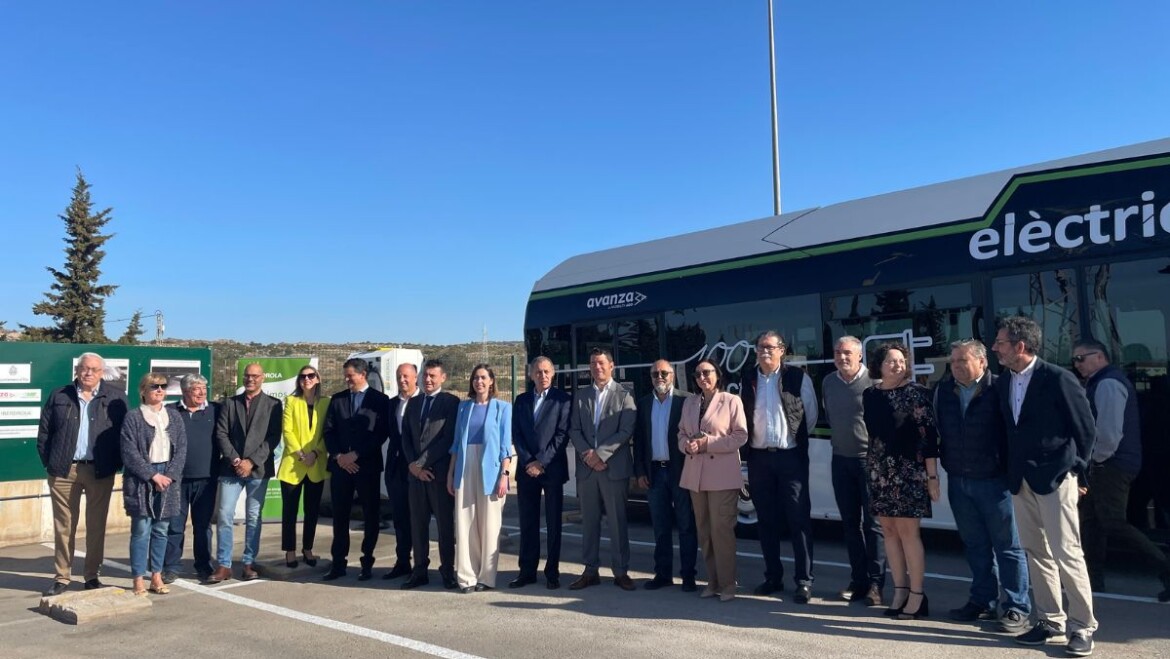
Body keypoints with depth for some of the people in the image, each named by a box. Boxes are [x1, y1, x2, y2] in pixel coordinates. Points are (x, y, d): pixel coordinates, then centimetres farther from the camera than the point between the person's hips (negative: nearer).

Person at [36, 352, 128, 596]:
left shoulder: (116, 398, 3)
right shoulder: (58, 396, 6)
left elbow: (124, 434, 2)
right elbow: (44, 433, 7)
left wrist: (115, 464, -5)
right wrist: (49, 463, 0)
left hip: (100, 471, -1)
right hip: (63, 470, 1)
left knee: (96, 525, 6)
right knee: (64, 525, 8)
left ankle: (93, 576, 17)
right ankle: (61, 577, 18)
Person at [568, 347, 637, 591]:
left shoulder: (624, 395, 0)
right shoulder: (581, 396, 13)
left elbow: (626, 431, -9)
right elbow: (574, 430, 7)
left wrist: (600, 453, -14)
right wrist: (587, 454, -9)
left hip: (614, 468, -4)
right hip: (586, 467, 4)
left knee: (617, 521, 2)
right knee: (589, 521, 9)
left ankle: (621, 571, 11)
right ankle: (590, 571, 17)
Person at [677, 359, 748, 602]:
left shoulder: (731, 401, -1)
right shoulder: (689, 402, 15)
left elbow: (741, 436, -6)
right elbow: (681, 433, 17)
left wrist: (708, 443, -14)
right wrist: (687, 445, -6)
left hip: (722, 474, -5)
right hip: (695, 474, 5)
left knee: (721, 529, -6)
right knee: (704, 530, 9)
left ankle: (726, 584, 5)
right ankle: (712, 582, 19)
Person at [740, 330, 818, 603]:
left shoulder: (798, 378, -3)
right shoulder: (748, 380, 7)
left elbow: (811, 415, 3)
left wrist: (796, 437, 7)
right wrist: (750, 439, 5)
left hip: (790, 456, -4)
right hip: (759, 458, 4)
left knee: (799, 519, -2)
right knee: (766, 520, 10)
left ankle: (804, 581, 5)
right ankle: (773, 577, 21)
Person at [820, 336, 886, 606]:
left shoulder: (873, 381, -12)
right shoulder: (828, 382, 8)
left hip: (869, 459, -6)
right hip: (841, 459, 6)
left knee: (873, 523, -1)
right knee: (850, 522, 11)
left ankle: (875, 583, 6)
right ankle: (858, 580, 20)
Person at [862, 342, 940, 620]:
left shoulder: (915, 392, -7)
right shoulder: (870, 395, 7)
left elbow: (928, 435, -10)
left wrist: (932, 476, -13)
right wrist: (873, 467, 14)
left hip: (909, 470, -5)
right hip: (879, 471, 5)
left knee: (908, 531, -4)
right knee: (889, 531, 8)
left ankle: (917, 595, 6)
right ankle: (900, 590, 18)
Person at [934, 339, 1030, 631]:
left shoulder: (999, 389, -14)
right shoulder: (943, 389, 4)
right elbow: (938, 429, 13)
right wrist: (946, 463, 11)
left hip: (994, 480, -5)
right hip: (958, 480, 6)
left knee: (1007, 545, 6)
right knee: (975, 544, 16)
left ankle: (1016, 607, 15)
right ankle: (984, 601, 27)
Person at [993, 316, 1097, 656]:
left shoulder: (1057, 378, -12)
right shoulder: (1004, 382, 7)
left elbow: (1086, 430, -6)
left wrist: (1077, 472, -2)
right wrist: (1013, 471, 10)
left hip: (1055, 479, -7)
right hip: (1020, 481, 7)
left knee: (1067, 555, -3)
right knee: (1036, 554, 12)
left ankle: (1083, 627, 11)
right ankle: (1050, 621, 23)